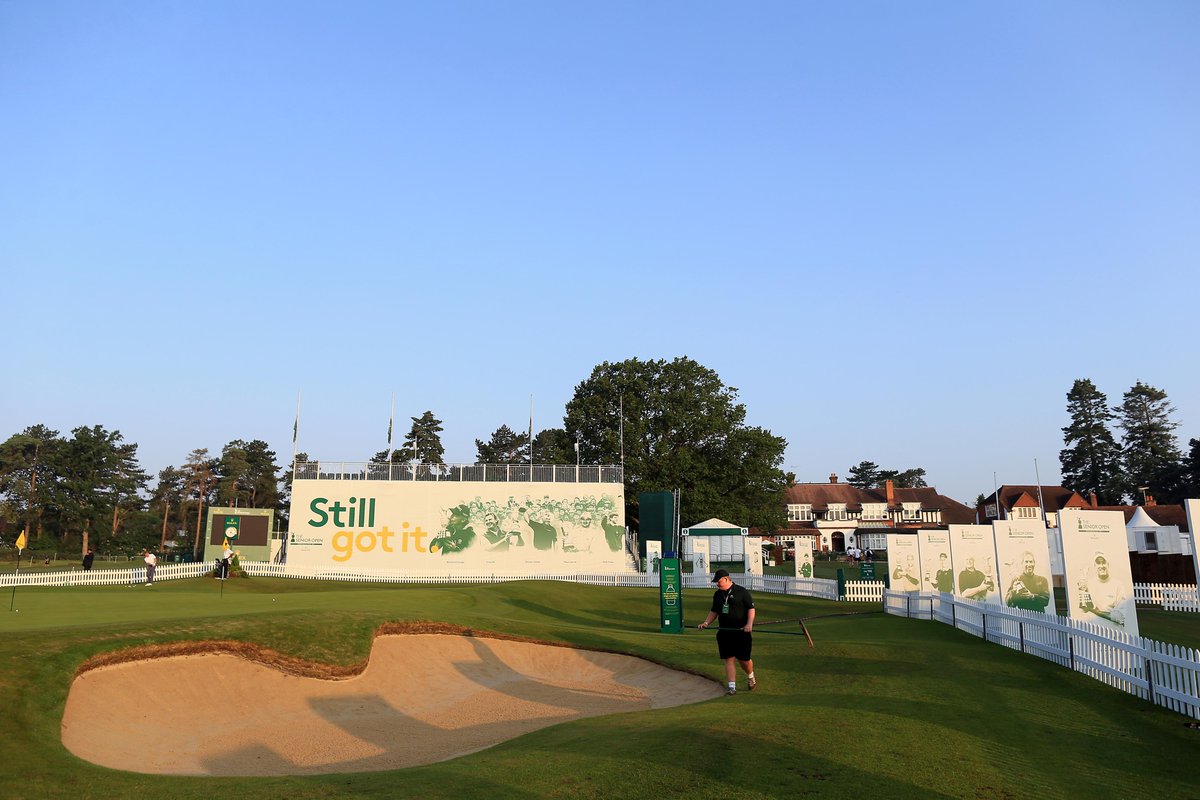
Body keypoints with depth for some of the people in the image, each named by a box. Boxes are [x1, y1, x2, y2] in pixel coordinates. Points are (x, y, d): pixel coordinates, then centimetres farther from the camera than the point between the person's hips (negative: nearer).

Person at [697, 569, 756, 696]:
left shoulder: (741, 591, -5)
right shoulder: (717, 594, 11)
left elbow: (751, 608, -5)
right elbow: (714, 611, 19)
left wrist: (749, 624, -18)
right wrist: (706, 623, 5)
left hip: (741, 631, -4)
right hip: (724, 632, 5)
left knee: (743, 659, 3)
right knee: (729, 660, 0)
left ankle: (750, 677, 32)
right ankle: (731, 686, 4)